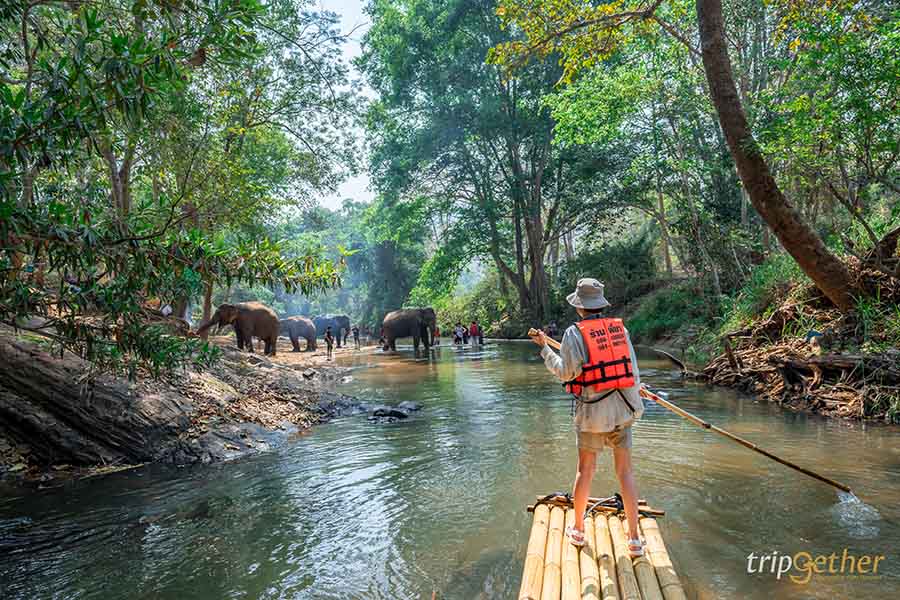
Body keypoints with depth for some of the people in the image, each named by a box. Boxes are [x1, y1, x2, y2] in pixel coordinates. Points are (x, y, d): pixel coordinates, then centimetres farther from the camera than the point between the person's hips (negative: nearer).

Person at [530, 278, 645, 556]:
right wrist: (633, 400, 18)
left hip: (593, 411, -3)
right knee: (625, 472, 10)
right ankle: (634, 539, 14)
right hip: (622, 409, 3)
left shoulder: (574, 333, -11)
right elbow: (633, 370, 4)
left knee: (585, 471, 11)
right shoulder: (620, 328, 2)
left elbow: (566, 372, -12)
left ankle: (578, 530, 27)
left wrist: (544, 347, -1)